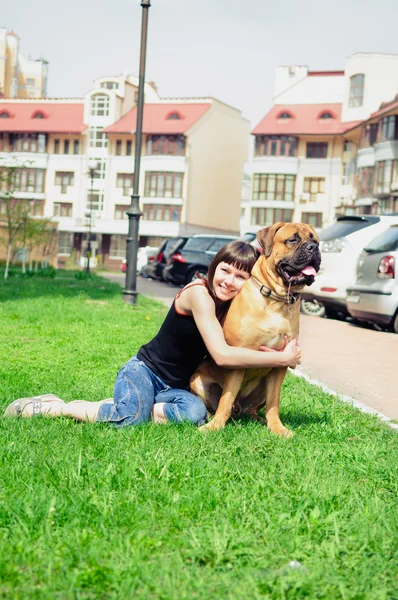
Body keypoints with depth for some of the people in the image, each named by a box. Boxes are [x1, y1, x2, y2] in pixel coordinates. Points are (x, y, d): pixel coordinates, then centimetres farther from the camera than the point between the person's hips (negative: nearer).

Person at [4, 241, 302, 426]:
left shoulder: (235, 306, 5)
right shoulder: (199, 293, -19)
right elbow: (222, 355, -27)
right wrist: (282, 358, -24)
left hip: (176, 386, 6)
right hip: (143, 373, -6)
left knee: (196, 413, -26)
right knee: (130, 420, -33)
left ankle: (122, 407, -5)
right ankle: (53, 407, -9)